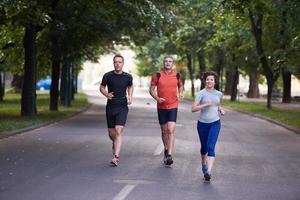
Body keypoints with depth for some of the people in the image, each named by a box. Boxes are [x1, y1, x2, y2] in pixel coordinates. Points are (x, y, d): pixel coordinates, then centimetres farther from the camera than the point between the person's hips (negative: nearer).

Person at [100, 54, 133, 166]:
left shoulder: (128, 77, -1)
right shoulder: (108, 76, -2)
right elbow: (102, 87, 12)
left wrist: (130, 97, 3)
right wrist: (106, 94, -9)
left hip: (122, 108, -1)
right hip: (110, 107, 2)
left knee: (118, 131, -17)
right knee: (111, 133, 8)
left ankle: (116, 157, -20)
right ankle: (115, 144, 44)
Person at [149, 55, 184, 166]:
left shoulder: (177, 75, 2)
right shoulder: (157, 75, -3)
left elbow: (180, 86, 21)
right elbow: (151, 89, 3)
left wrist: (180, 94, 2)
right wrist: (157, 98, -14)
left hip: (173, 106, -1)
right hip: (161, 106, 1)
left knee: (171, 130, -14)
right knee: (164, 131, 11)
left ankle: (169, 155, -16)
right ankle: (166, 150, 33)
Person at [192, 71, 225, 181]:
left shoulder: (218, 94, 5)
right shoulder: (201, 94, -7)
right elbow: (193, 109, -12)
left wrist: (221, 109, 5)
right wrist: (205, 105, -23)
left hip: (215, 123, 0)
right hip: (202, 123, 0)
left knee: (211, 147, -15)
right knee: (204, 147, 15)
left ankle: (208, 172, -24)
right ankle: (204, 163, 45)